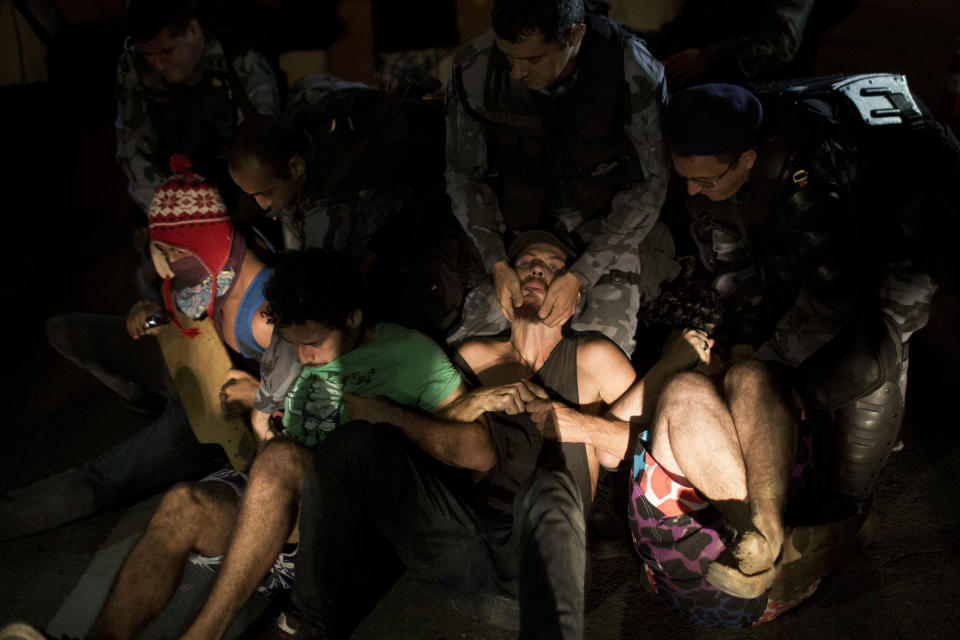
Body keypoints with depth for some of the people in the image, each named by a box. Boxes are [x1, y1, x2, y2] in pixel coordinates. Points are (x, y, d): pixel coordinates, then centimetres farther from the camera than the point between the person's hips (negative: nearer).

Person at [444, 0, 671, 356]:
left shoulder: (636, 74, -24)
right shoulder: (474, 70, -19)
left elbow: (649, 185, -14)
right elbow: (464, 174, -4)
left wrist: (581, 275, -21)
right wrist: (496, 263, -17)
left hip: (606, 223, -1)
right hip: (513, 221, 2)